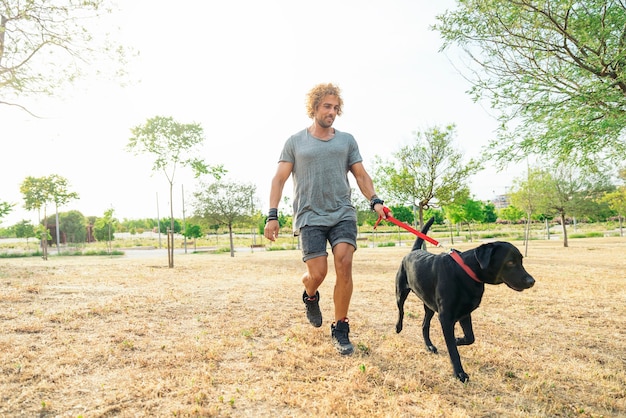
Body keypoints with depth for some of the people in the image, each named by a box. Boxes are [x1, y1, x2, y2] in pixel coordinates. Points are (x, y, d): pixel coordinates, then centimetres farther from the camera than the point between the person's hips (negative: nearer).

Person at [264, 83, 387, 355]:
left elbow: (361, 175, 11)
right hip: (310, 217, -1)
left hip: (343, 214, 2)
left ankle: (340, 330, 3)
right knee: (317, 272, -7)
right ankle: (310, 297, 33)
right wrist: (272, 216, -4)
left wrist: (375, 201, -6)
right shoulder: (295, 142, 8)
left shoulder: (347, 140, 14)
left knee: (344, 265, -14)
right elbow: (279, 179, 5)